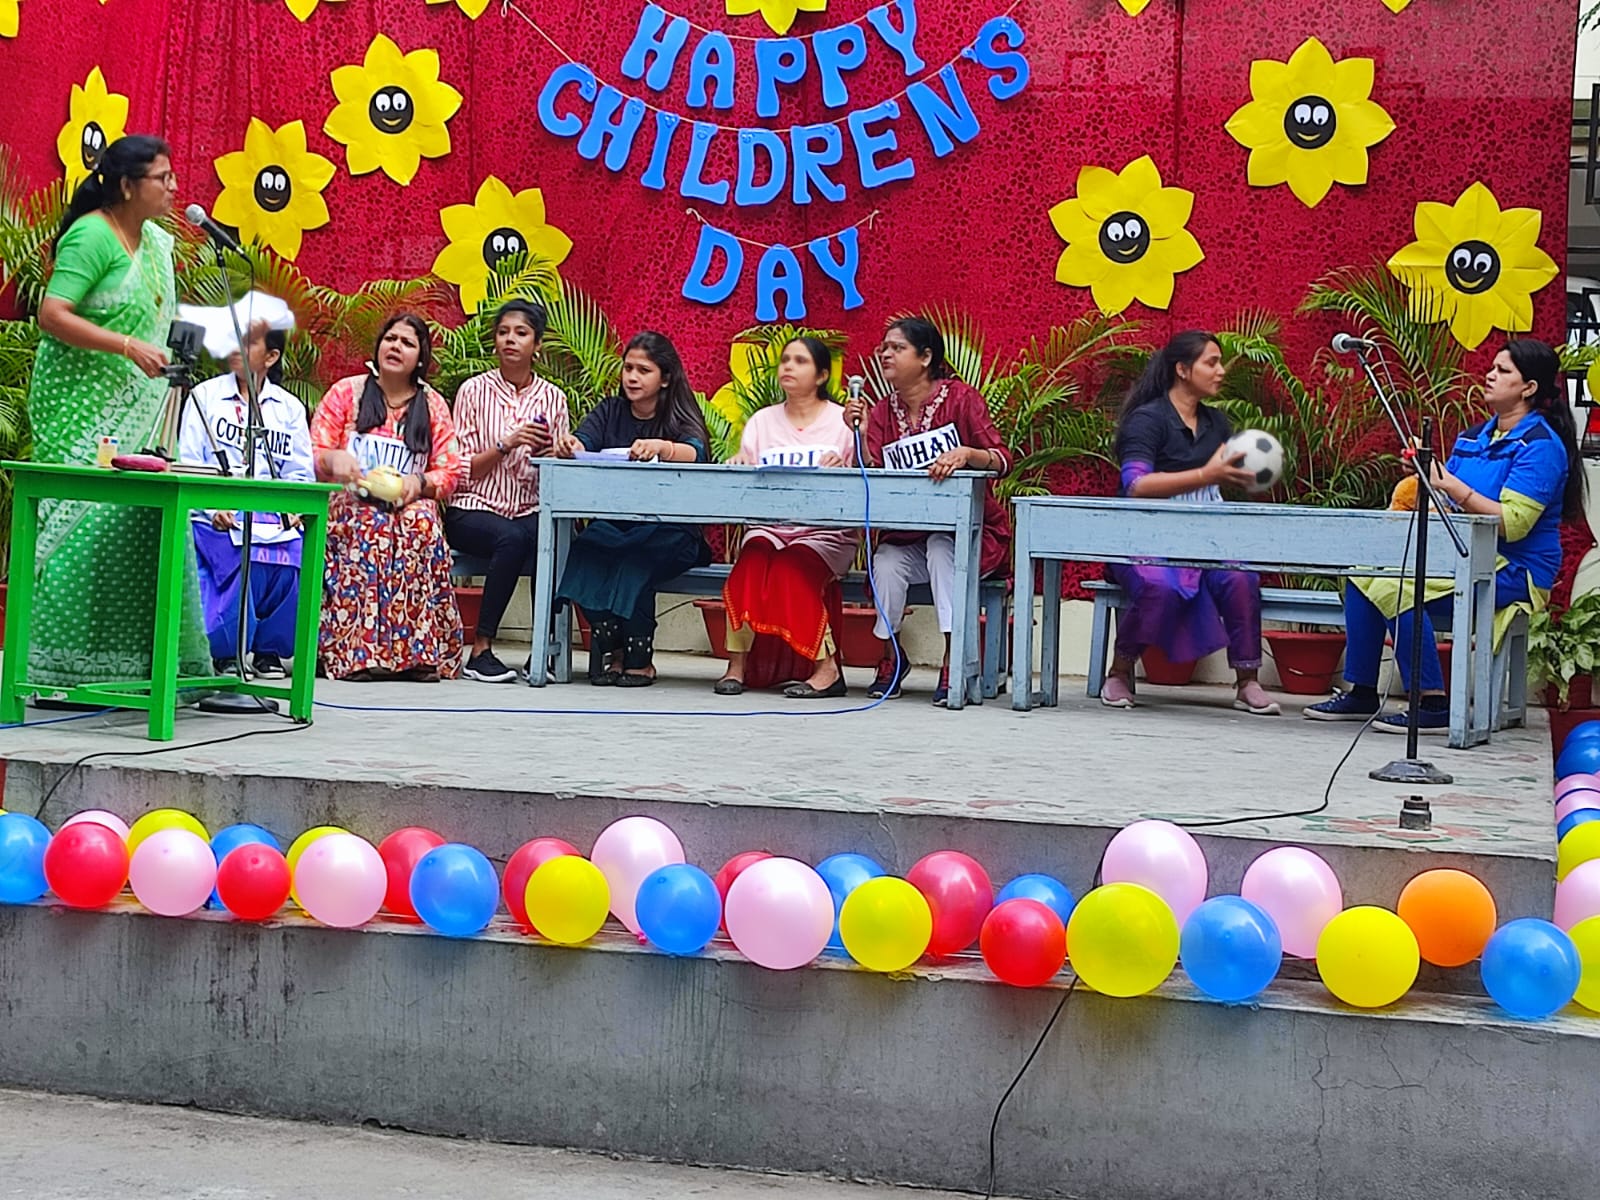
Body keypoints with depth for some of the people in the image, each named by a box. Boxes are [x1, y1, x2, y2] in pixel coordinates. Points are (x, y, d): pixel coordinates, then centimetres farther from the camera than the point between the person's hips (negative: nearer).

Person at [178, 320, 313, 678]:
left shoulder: (289, 407, 15)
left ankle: (269, 651, -6)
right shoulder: (206, 395, 9)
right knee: (242, 559, -32)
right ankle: (226, 652, -12)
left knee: (294, 560, -27)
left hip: (273, 513, 2)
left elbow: (300, 471, 10)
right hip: (218, 516, -2)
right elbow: (188, 463, 1)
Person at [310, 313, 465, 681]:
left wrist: (419, 482, -13)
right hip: (349, 504, -1)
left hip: (411, 507, 1)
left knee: (422, 522, -35)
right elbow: (311, 455, 5)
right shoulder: (346, 392, 11)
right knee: (368, 525, -37)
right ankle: (356, 650, -41)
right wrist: (333, 459, -19)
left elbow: (451, 472, 9)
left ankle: (419, 651, -37)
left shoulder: (432, 406, 15)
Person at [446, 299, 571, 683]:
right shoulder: (475, 390, 3)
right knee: (511, 538, -36)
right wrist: (505, 445, -15)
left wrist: (550, 455, -11)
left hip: (529, 512, 2)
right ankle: (480, 649, -28)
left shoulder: (553, 398, 10)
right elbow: (461, 469, -1)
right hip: (473, 511, -2)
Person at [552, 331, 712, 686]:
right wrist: (571, 447, -30)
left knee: (636, 554, -34)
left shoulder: (680, 417, 3)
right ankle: (612, 650, -19)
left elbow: (695, 453, -19)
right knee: (588, 546, -30)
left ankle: (638, 659, -19)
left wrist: (661, 447, -41)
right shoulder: (610, 411, 13)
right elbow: (582, 443, -4)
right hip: (613, 522, 3)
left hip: (669, 533, -3)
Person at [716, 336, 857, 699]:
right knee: (754, 555, -30)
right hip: (769, 525, 2)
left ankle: (826, 668, -22)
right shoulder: (762, 421, 17)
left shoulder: (842, 421, 7)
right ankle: (737, 663, -26)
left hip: (827, 531, -2)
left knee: (793, 564, -32)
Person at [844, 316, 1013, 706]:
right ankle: (891, 656, -3)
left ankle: (954, 659, -28)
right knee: (885, 562, -27)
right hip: (909, 537, 3)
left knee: (942, 546, -34)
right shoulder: (883, 412, 7)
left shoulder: (960, 397, -7)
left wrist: (965, 453, -36)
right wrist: (860, 433, -22)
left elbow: (1003, 460, -17)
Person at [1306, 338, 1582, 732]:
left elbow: (1512, 524, -20)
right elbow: (1450, 508, 14)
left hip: (1513, 571, -9)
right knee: (1363, 572, -7)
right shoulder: (1472, 438, 16)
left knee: (1396, 587, -26)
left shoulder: (1541, 446, -10)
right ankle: (1361, 694, -2)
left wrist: (1450, 485, -21)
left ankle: (1433, 706, -22)